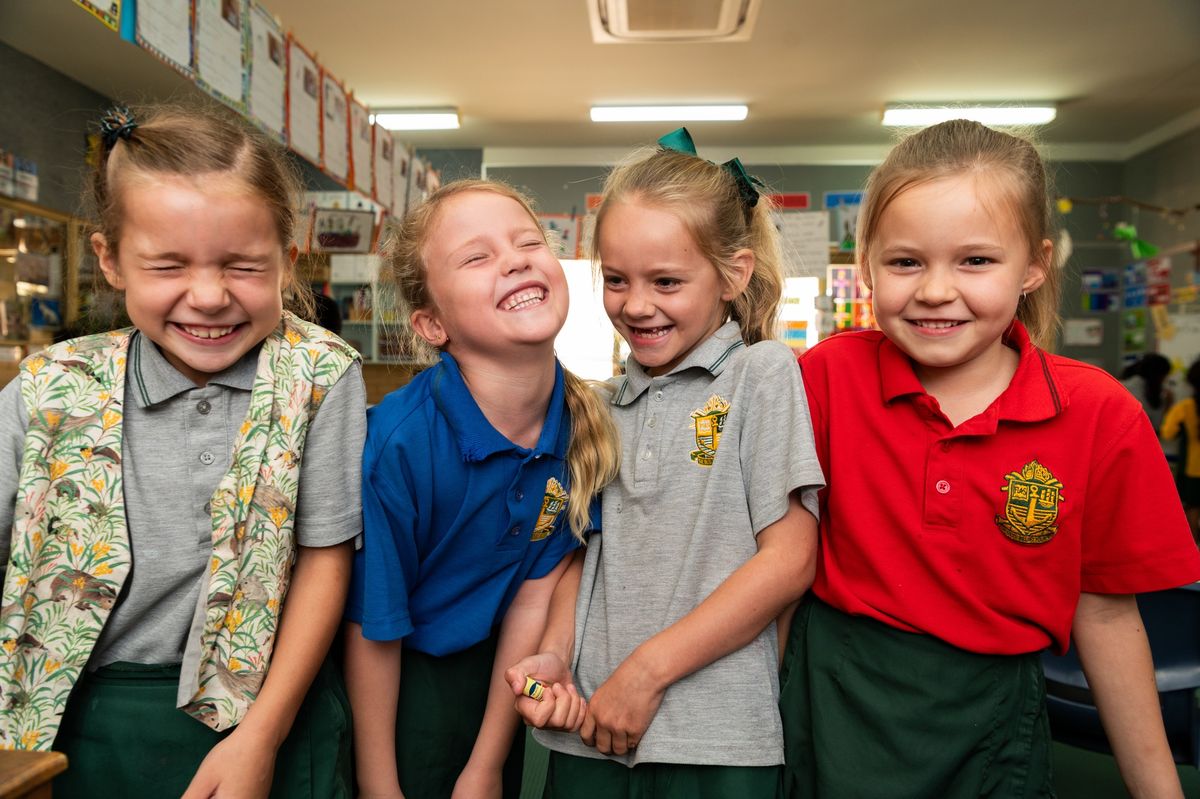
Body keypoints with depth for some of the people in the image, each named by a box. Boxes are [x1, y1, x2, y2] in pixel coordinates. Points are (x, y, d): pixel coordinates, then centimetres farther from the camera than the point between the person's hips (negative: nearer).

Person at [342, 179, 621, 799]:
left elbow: (535, 593, -9)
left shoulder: (582, 423, -16)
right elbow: (373, 630, -17)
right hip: (392, 684, -4)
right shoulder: (396, 442, -29)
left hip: (493, 678, 4)